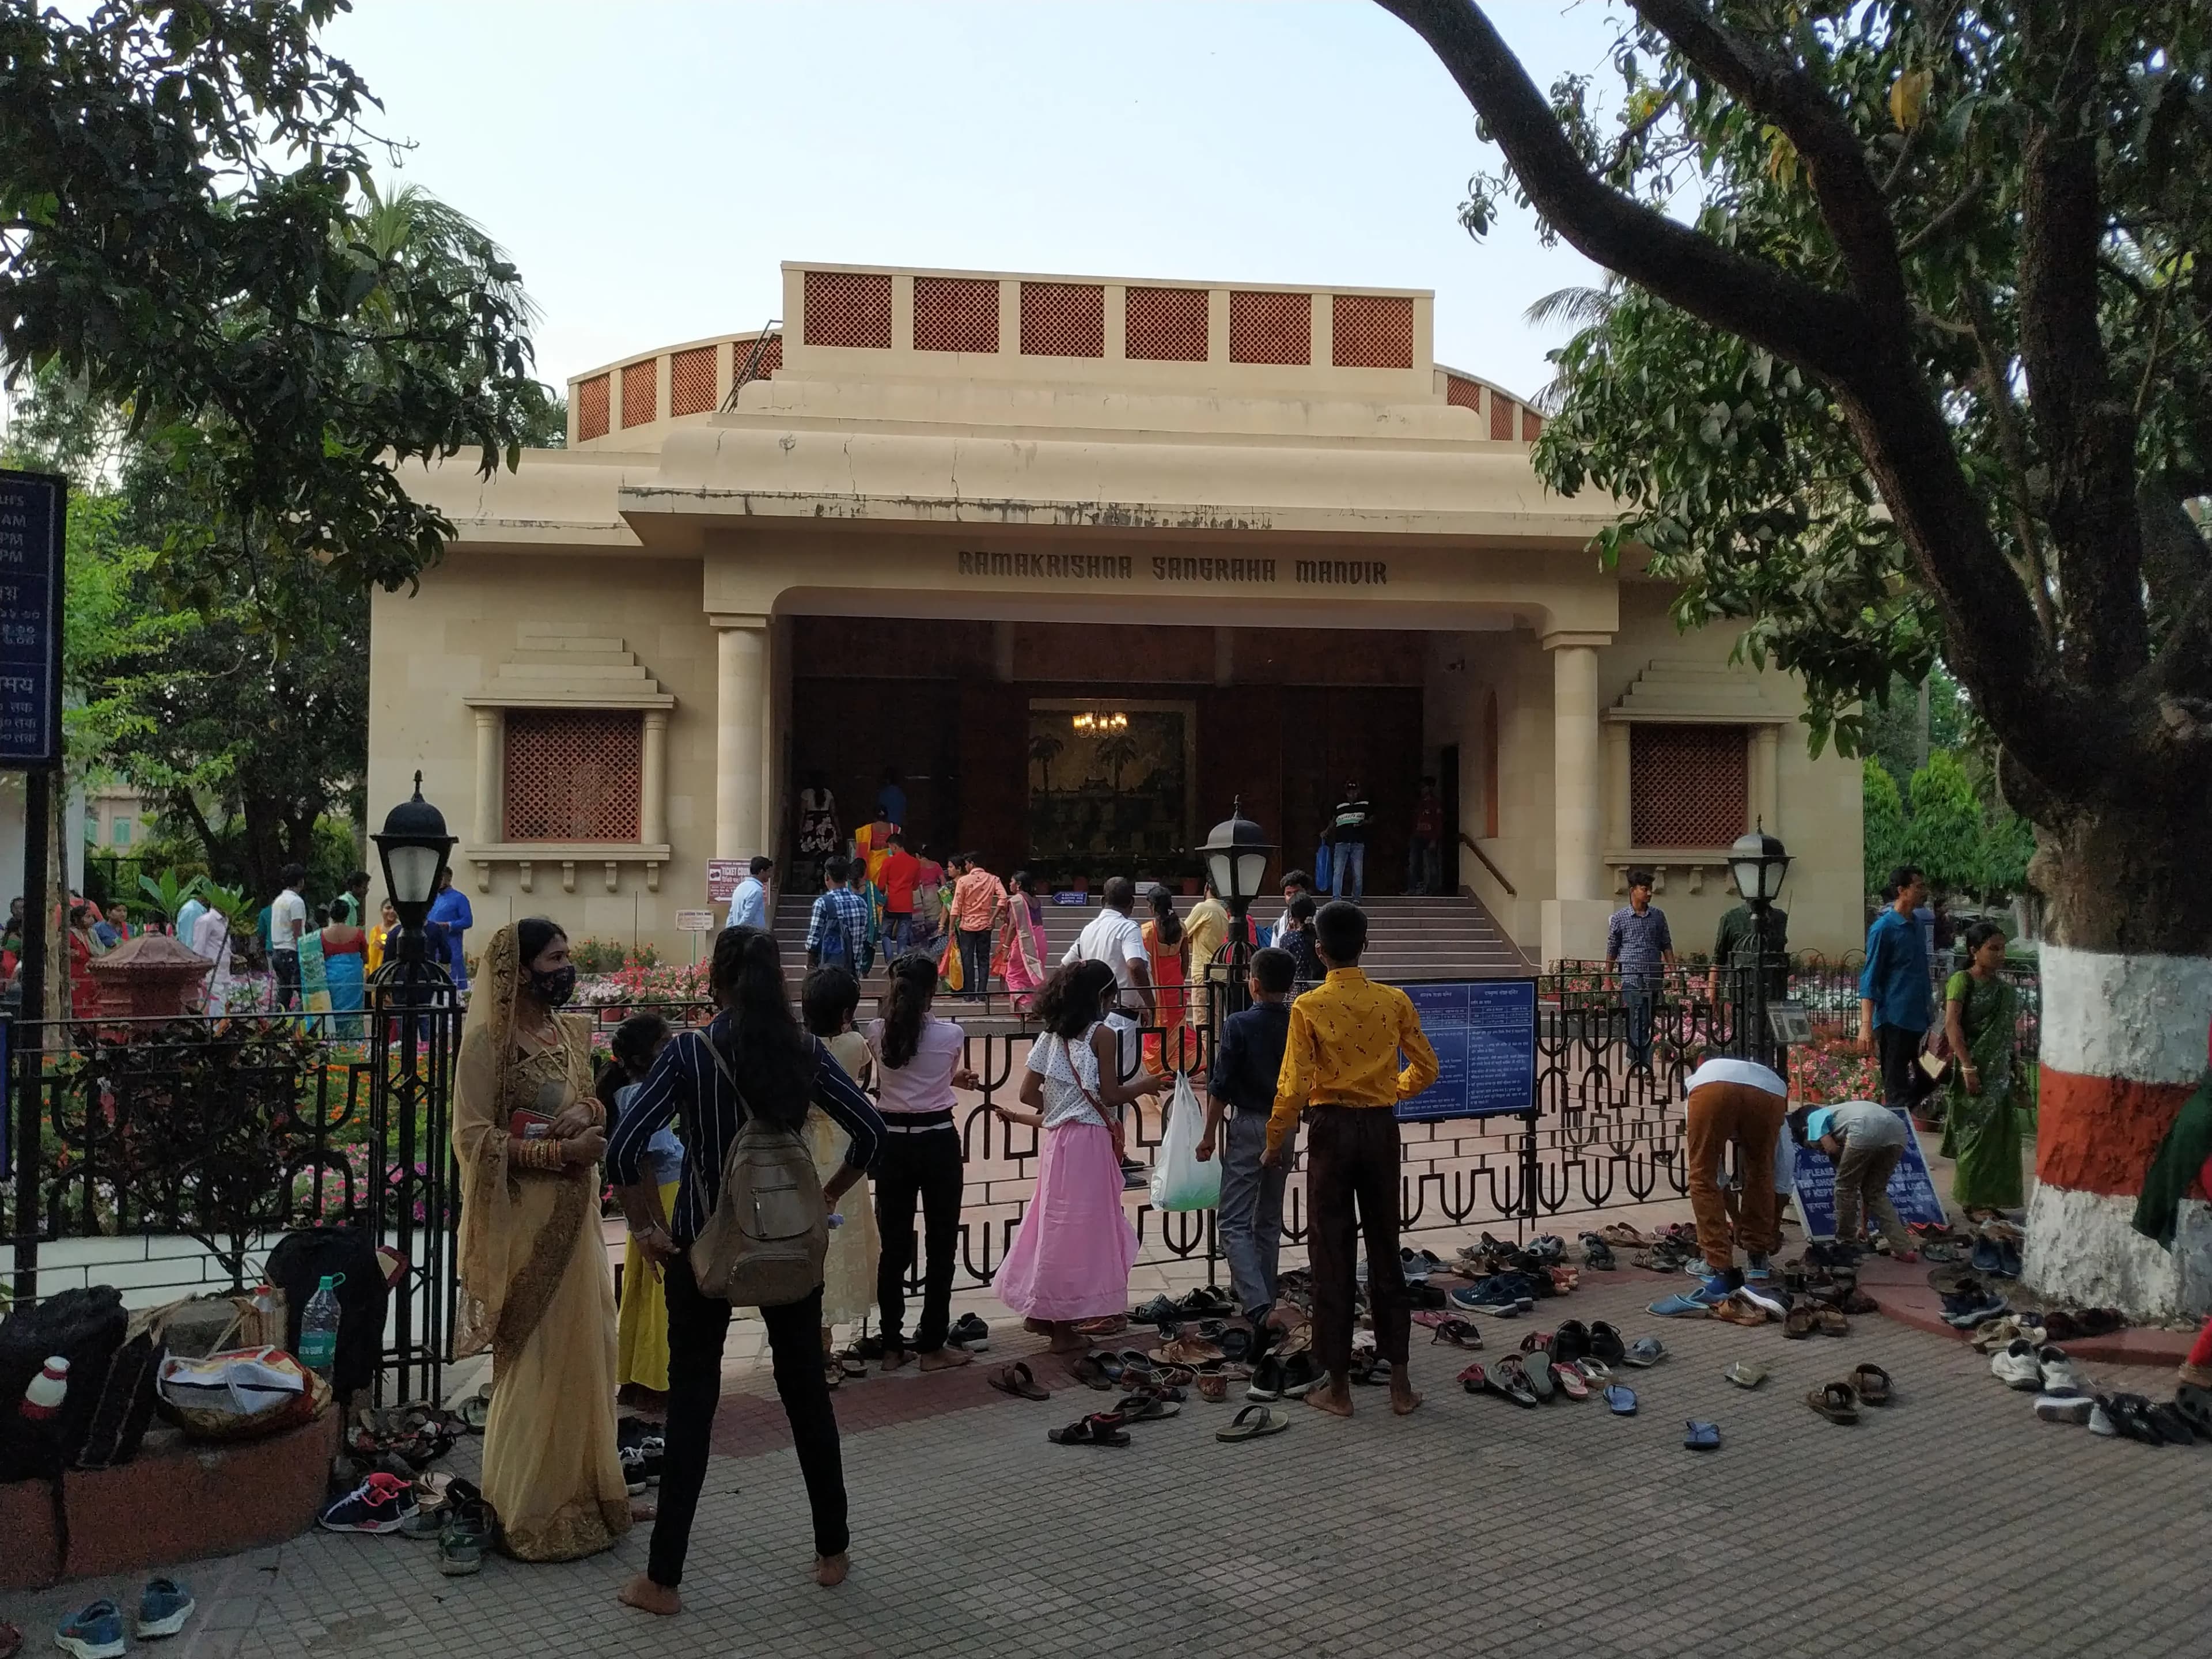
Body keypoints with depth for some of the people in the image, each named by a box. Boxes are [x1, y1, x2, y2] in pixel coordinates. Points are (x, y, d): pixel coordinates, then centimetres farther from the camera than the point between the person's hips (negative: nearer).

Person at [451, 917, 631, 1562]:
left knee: (583, 1349, 13)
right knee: (535, 1358, 1)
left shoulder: (573, 1031, 8)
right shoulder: (488, 1039, -13)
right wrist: (557, 1151, -21)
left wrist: (587, 1113, -5)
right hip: (524, 1215, -7)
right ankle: (530, 1507, 15)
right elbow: (473, 1137, -16)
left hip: (575, 1209, 7)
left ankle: (580, 1486, 26)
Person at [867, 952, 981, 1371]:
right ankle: (932, 1347, 12)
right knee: (941, 1246, 8)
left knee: (894, 1246, 11)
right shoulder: (950, 1035, -9)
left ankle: (892, 1347, 16)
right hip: (938, 1143, -3)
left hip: (893, 1144, 3)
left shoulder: (876, 1033, -3)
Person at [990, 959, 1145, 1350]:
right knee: (1081, 1227, 0)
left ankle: (1041, 1310, 27)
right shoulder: (1101, 1034, -9)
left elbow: (1029, 1093, 7)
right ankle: (1063, 1328, 6)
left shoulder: (1052, 1035, 9)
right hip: (1089, 1141, -7)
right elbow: (1109, 1095, -11)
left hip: (1058, 1140, 7)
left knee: (1057, 1222, 18)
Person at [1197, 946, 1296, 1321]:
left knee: (1234, 1221, -2)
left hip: (1248, 1126, -5)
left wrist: (1210, 1133, -3)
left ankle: (1256, 1302, -17)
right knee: (1269, 1219, 18)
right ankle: (1264, 1295, 26)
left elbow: (1221, 1086, -12)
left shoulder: (1239, 1025, -14)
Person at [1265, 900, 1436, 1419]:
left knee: (1331, 1255, 5)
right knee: (1385, 1250, 12)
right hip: (1381, 1128, 3)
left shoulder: (1309, 1007, -11)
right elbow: (1426, 1068, 3)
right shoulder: (1394, 1001, -3)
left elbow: (1295, 1086, -12)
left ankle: (1338, 1386, 11)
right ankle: (1400, 1381, 17)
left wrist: (1275, 1144, 1)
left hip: (1332, 1128, -3)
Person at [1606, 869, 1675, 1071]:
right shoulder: (1619, 918, 0)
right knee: (1638, 1022, -9)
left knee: (1647, 1022, 8)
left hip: (1653, 978, 4)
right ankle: (1643, 1063, -11)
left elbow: (1666, 946, 13)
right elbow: (1612, 950, 6)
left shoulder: (1658, 915, 10)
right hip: (1630, 977, -4)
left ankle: (1635, 1059, 20)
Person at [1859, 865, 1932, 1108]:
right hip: (1894, 1020, -7)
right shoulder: (1884, 928, -10)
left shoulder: (1918, 926, 12)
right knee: (1897, 1092, -3)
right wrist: (1867, 1025, -20)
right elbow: (1869, 979, -13)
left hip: (1917, 1020, 7)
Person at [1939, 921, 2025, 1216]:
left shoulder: (2002, 987, 11)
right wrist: (1967, 1067, -21)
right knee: (1976, 1134, -3)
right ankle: (1972, 1202, 5)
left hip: (2000, 1071, 7)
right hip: (1975, 1070, -7)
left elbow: (2008, 1027, 19)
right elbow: (1952, 1024, -16)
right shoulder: (1962, 980, -8)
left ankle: (1991, 1198, 19)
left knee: (2000, 1133, 9)